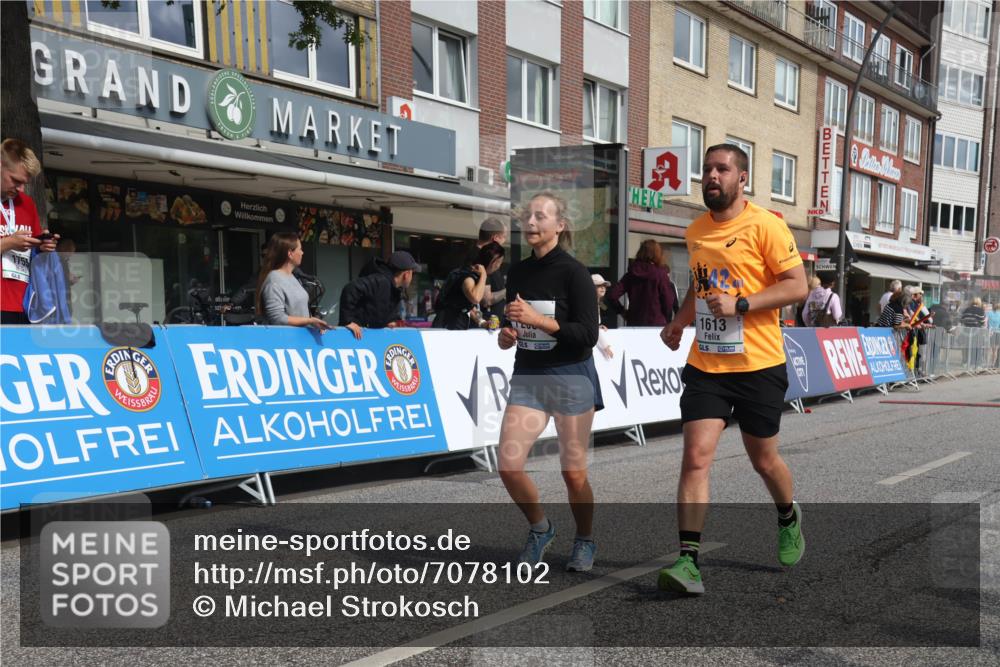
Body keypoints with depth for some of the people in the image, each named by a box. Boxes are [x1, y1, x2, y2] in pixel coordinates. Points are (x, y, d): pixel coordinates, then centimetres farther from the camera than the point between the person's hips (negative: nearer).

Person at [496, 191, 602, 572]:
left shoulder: (573, 272, -9)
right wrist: (506, 336, -1)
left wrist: (539, 319, -22)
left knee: (573, 472, 2)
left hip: (571, 377, -5)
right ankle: (540, 529, 22)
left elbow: (588, 334, -15)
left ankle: (585, 542, 29)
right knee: (508, 465, -6)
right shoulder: (517, 273, 8)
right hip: (527, 377, 5)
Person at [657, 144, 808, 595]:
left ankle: (789, 521, 45)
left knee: (764, 460, 13)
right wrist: (680, 322, 12)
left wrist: (741, 305, -21)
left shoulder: (765, 225, -8)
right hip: (705, 366, 4)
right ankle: (688, 561, -6)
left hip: (759, 366, -4)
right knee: (696, 457, -9)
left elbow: (797, 285, -11)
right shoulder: (694, 231, 11)